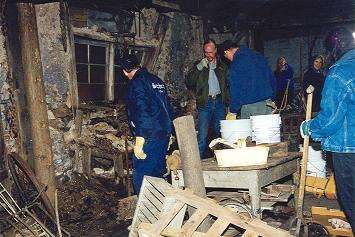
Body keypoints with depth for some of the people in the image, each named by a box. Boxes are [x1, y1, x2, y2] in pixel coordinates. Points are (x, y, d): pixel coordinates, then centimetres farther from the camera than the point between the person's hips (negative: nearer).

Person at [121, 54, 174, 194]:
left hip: (149, 137, -9)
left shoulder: (136, 84, -11)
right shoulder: (157, 80, 15)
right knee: (158, 171, 19)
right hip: (165, 134, 9)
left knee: (141, 176, -1)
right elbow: (168, 108, 19)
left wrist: (139, 143, -19)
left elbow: (141, 112, -21)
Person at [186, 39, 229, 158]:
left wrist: (227, 99, 4)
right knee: (202, 134, -6)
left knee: (221, 132, 4)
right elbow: (189, 82, -3)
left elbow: (228, 84, 18)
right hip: (205, 103, -2)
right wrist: (199, 68, -13)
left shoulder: (222, 66, 14)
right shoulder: (199, 65, 8)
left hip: (219, 102, 2)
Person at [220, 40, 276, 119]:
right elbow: (272, 78, 16)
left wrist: (232, 111, -3)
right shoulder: (258, 56, 13)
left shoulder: (236, 63, -8)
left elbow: (236, 88, -9)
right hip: (267, 103, 6)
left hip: (249, 105, -6)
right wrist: (272, 97, 20)